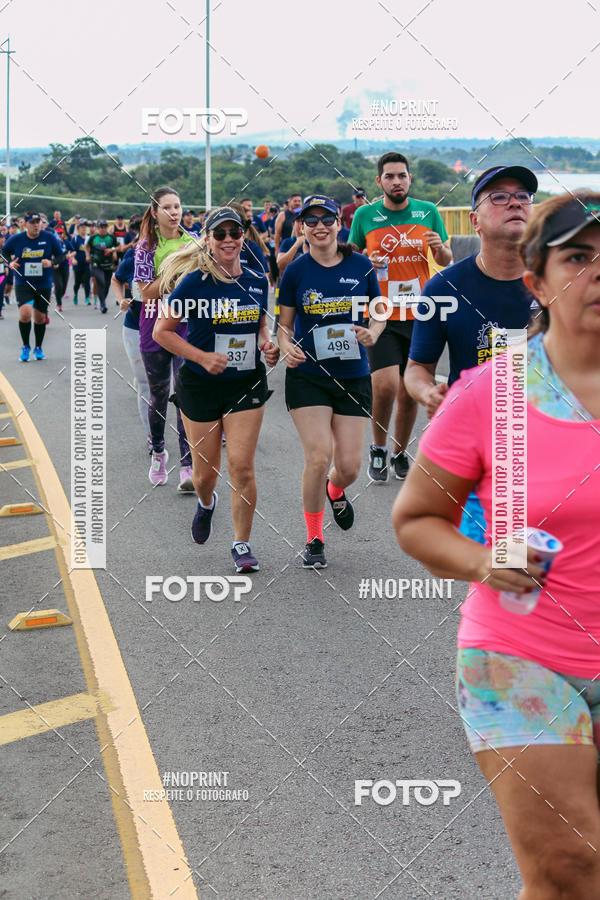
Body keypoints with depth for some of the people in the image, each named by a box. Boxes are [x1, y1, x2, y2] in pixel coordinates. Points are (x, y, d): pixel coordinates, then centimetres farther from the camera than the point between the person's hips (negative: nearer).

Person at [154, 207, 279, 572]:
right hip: (201, 387, -2)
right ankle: (206, 503, 45)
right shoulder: (194, 282, -11)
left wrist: (268, 345, -3)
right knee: (206, 470, 8)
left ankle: (242, 544, 9)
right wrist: (202, 356, -17)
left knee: (242, 466, -6)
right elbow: (162, 331, -6)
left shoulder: (258, 281, 2)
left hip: (247, 384, 2)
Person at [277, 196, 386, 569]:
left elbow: (379, 314, 11)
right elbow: (284, 324, 6)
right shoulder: (295, 271, -1)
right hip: (308, 376, -1)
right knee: (319, 457, -13)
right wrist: (286, 346, -15)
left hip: (354, 377, 1)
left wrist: (372, 334, -11)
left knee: (349, 465, -1)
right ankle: (314, 539, 7)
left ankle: (335, 492, 40)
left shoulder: (361, 266, 1)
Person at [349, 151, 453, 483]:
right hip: (381, 317, -2)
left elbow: (446, 261, 12)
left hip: (418, 317, 2)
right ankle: (378, 449, 9)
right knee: (385, 386, -16)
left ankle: (400, 454, 28)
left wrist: (440, 248, -10)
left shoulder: (428, 212, 4)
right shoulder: (364, 215, 0)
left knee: (409, 394, 7)